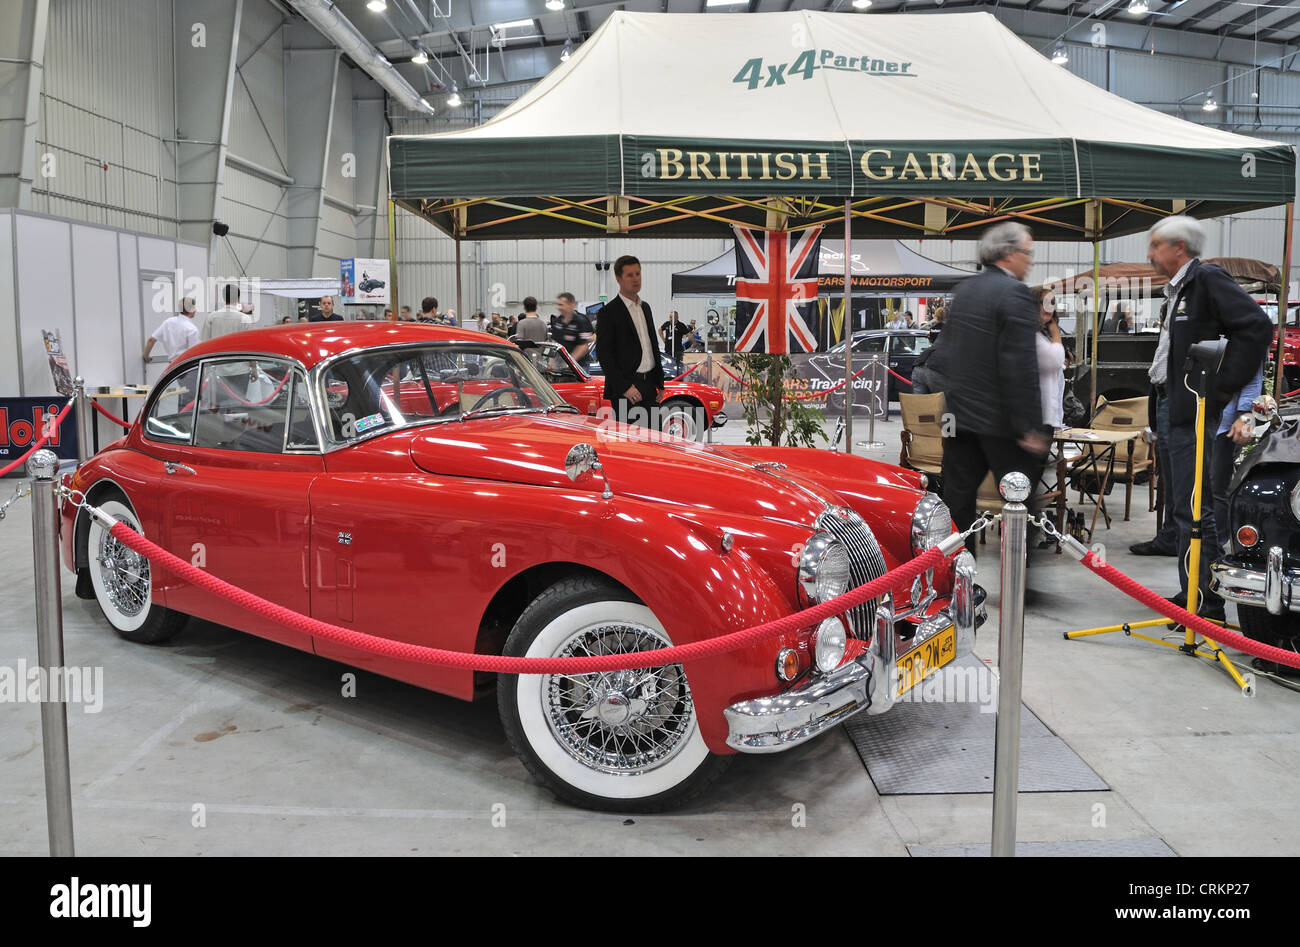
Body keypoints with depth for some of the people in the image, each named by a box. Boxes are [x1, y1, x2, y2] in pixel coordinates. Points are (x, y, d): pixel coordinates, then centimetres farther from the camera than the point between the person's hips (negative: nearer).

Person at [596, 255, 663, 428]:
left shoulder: (645, 307, 16)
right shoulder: (608, 312, -8)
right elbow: (603, 355, -13)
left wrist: (660, 382, 15)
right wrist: (624, 387, -19)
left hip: (649, 386, 7)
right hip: (625, 389, -7)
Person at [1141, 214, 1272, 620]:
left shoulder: (1208, 279, -8)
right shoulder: (1176, 290, 21)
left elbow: (1257, 326, -20)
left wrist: (1223, 387, -18)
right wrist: (1160, 415, 16)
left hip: (1194, 411, -10)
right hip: (1169, 406, 10)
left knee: (1195, 510, -10)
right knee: (1181, 508, 14)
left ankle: (1207, 602, -6)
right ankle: (1190, 594, 23)